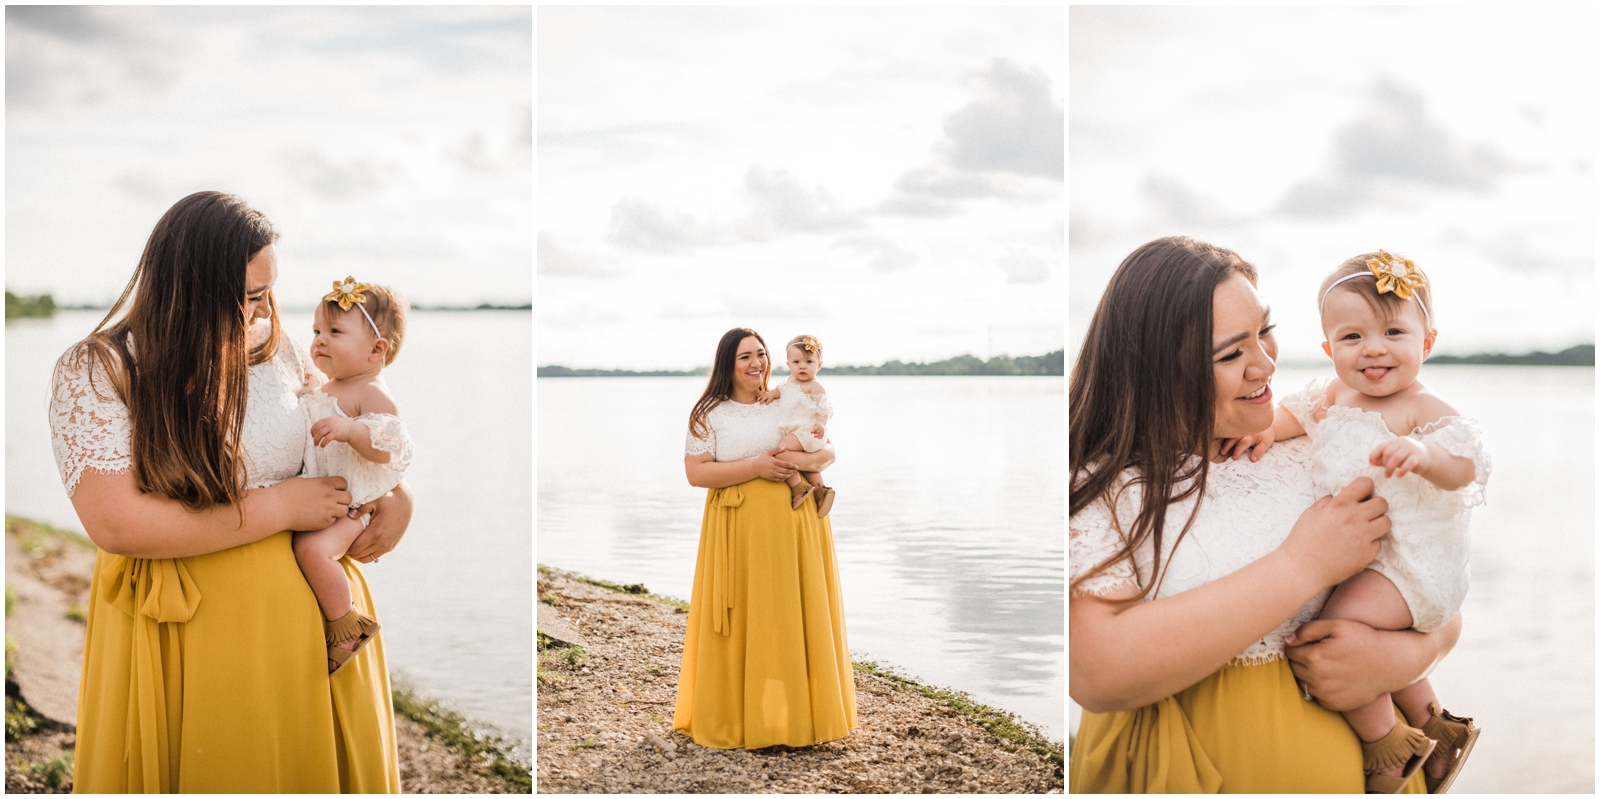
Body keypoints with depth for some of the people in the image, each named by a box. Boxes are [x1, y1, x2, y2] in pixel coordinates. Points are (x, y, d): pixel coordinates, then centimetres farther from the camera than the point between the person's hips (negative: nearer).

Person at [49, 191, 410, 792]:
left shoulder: (279, 352, 2)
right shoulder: (94, 372, -11)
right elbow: (118, 525, -22)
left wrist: (397, 495, -2)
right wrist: (278, 507, -18)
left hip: (311, 609, 4)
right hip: (183, 637, -4)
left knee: (310, 768, 15)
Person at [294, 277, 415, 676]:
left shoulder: (371, 393, -12)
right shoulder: (328, 390, 17)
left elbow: (391, 450, -27)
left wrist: (351, 429, -38)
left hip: (348, 506, -10)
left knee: (311, 546, -31)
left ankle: (344, 624, -14)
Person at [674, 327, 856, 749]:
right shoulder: (709, 414, 1)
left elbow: (828, 451, 10)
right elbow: (695, 473, -7)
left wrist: (803, 461, -13)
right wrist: (756, 467, -15)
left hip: (795, 524, 3)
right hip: (739, 528, -3)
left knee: (796, 617, 5)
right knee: (744, 618, -2)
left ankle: (799, 712, 16)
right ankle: (739, 716, 9)